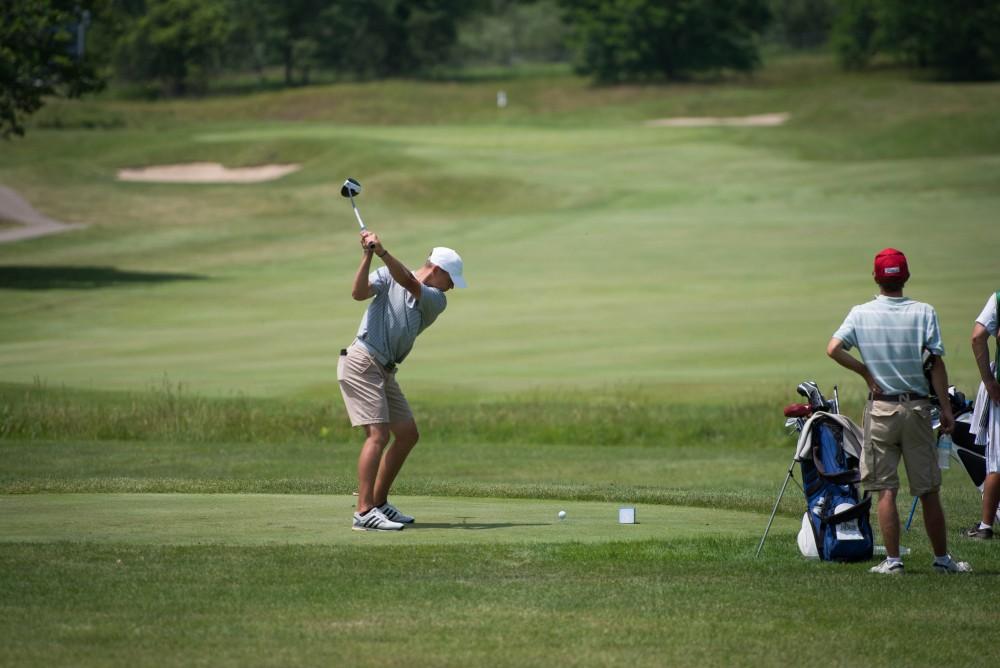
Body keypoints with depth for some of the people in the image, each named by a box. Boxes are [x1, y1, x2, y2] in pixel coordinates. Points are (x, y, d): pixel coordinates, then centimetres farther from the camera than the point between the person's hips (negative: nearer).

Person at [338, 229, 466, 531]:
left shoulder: (436, 301, 7)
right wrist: (368, 256, -25)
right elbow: (359, 292, -16)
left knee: (408, 435, 10)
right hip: (361, 362, -7)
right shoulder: (387, 277, 0)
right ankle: (364, 513, -22)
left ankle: (379, 503, 20)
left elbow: (410, 283, -12)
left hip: (384, 371, 7)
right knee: (378, 434, -17)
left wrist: (383, 252, -25)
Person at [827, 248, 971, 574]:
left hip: (881, 409, 0)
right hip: (917, 406, 0)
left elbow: (833, 349, -11)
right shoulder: (923, 312, -3)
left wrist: (867, 373, 0)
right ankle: (942, 558, 12)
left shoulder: (861, 313, -1)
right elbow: (936, 362, -6)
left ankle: (892, 560, -2)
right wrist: (946, 407, -2)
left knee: (885, 489, 2)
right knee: (928, 490, 6)